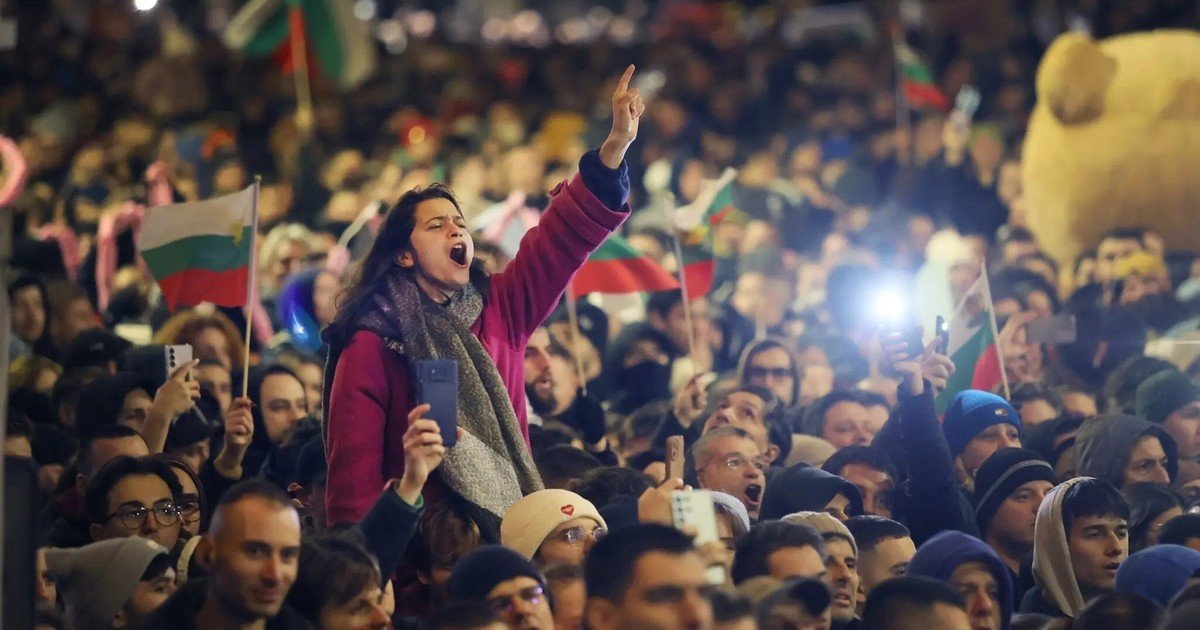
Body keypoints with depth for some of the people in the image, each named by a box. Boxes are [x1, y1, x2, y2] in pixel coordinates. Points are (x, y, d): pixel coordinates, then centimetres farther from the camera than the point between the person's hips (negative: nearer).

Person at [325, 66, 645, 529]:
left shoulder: (497, 309, 9)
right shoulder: (372, 347, -4)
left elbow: (566, 235, 3)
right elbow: (353, 470, -8)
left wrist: (616, 146, -7)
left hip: (514, 534, 4)